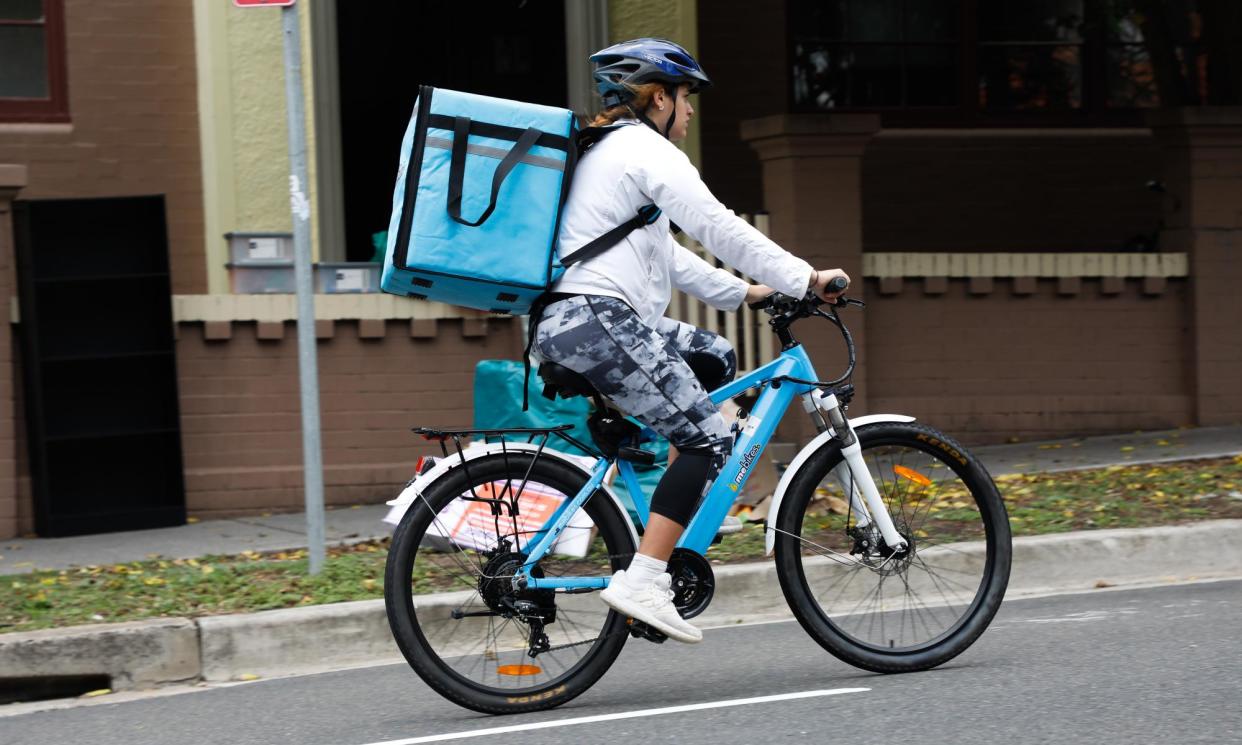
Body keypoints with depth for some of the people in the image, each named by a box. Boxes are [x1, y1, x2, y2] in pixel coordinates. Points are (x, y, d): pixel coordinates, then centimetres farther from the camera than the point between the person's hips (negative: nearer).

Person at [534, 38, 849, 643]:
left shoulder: (604, 152, 27)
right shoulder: (646, 149, -5)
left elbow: (665, 252, 32)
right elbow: (717, 228, -12)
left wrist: (741, 292, 29)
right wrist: (803, 278, -9)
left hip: (565, 322, 10)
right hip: (598, 320, -10)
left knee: (715, 359, 23)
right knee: (710, 438, -9)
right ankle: (642, 581, -19)